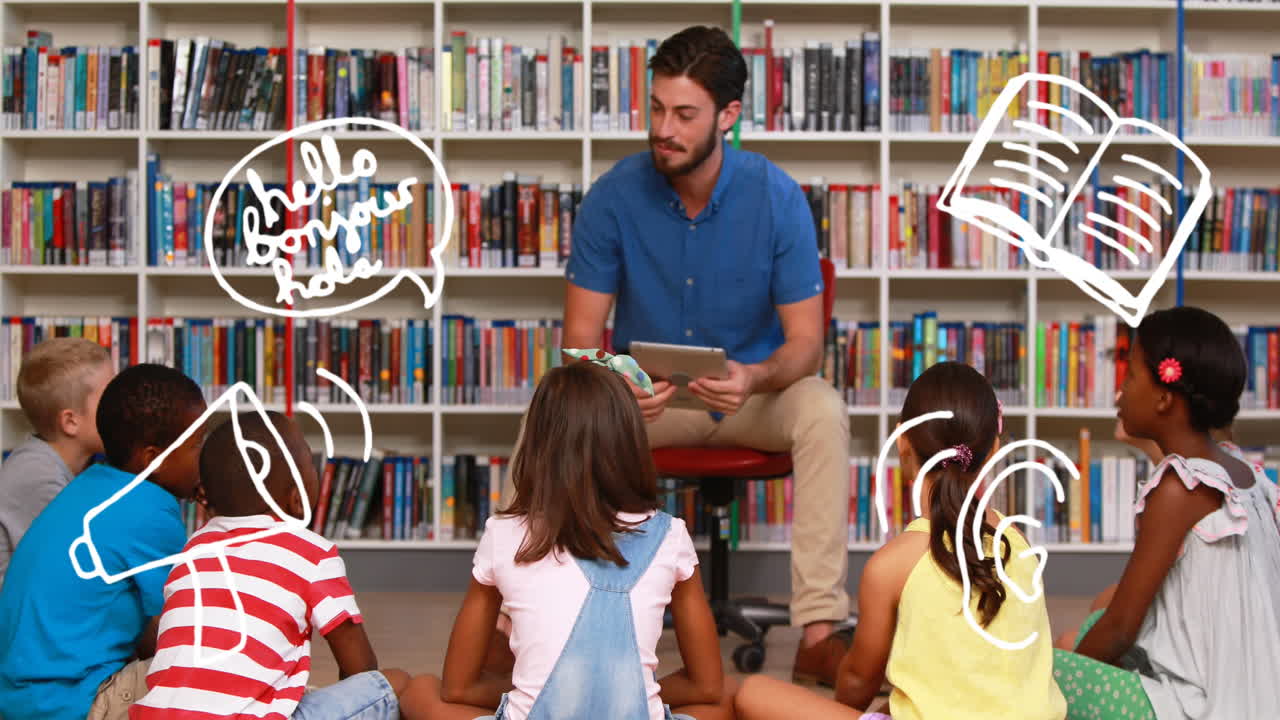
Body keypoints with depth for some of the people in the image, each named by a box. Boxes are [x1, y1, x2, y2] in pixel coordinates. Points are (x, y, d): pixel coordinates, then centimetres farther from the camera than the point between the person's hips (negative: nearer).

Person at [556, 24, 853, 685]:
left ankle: (819, 631, -32)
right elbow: (581, 332, -10)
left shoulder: (776, 198, -15)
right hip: (644, 393, 1)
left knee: (823, 412, -33)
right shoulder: (614, 196, -13)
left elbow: (806, 343, -14)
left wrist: (755, 377, -38)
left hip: (751, 392, -1)